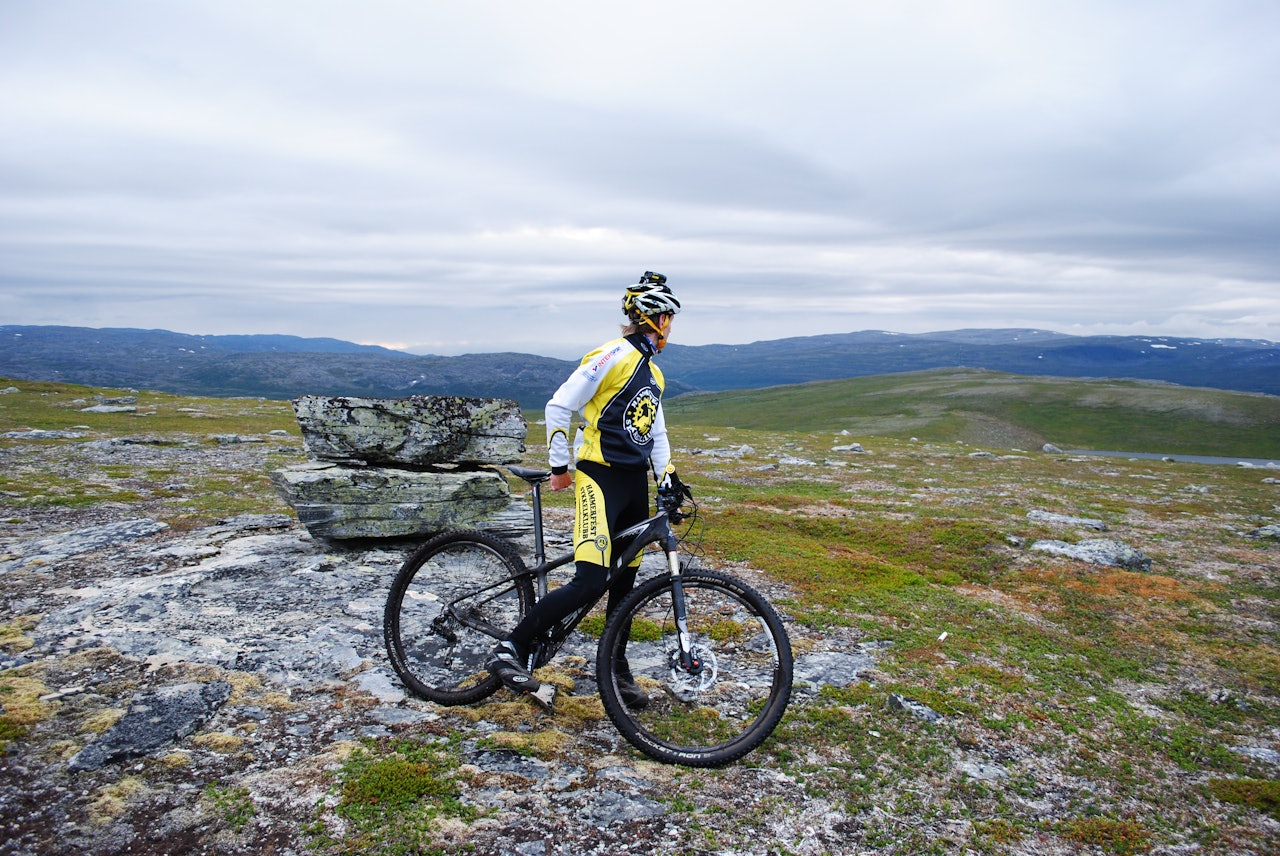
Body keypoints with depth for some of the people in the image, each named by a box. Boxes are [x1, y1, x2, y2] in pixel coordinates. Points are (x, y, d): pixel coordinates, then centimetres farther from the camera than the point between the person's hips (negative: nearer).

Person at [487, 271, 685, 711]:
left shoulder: (653, 373, 17)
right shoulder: (614, 356, -11)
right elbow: (559, 407, -13)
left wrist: (668, 479, 10)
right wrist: (560, 467, -9)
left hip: (636, 484, 9)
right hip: (600, 479, -8)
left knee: (625, 582, 13)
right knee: (590, 583, -19)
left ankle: (617, 668, 27)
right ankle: (510, 650, -9)